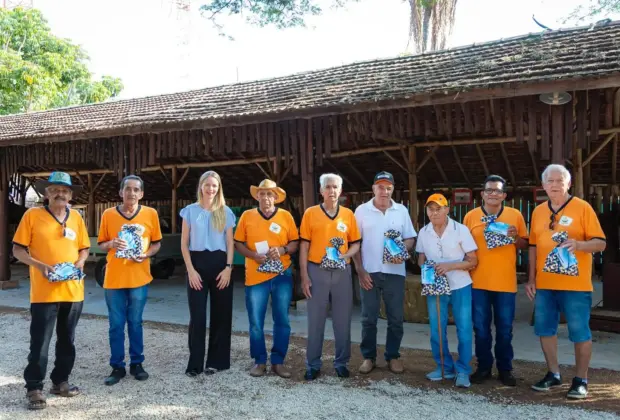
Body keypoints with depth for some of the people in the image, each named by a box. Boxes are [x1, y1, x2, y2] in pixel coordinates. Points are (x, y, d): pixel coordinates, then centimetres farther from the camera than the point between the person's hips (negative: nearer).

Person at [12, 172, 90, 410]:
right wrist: (40, 265, -18)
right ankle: (34, 387, 13)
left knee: (67, 340, 13)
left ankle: (60, 381, 27)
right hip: (44, 292, -4)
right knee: (40, 342, 0)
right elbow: (18, 250, -3)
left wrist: (80, 262, -5)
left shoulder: (76, 218, 9)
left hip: (73, 291, 4)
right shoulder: (32, 215, -3)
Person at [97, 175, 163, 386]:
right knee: (116, 324, 6)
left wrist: (146, 254, -11)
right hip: (114, 278, 0)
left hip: (139, 277, 0)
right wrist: (112, 244, -14)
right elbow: (101, 244, 8)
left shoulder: (151, 214, 0)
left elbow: (157, 243, 8)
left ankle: (136, 363, 23)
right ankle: (117, 367, 18)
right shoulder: (108, 214, 1)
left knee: (135, 323, 10)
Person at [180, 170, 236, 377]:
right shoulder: (190, 211, 5)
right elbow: (184, 243, 3)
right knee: (197, 315, -1)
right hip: (197, 263, -1)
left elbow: (230, 243, 6)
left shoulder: (226, 212, 7)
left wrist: (228, 267, -6)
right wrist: (190, 269, -7)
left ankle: (216, 360, 17)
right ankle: (195, 363, 8)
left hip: (220, 264, 1)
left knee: (221, 313, 5)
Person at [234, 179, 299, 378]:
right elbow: (238, 244, 4)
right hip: (255, 277, 0)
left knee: (282, 321, 6)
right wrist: (254, 255, -13)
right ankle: (259, 361, 20)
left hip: (282, 275, 1)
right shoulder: (247, 216, 2)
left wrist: (283, 250, -14)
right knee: (256, 323, 5)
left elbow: (295, 243, 6)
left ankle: (278, 361, 19)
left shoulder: (286, 216, 3)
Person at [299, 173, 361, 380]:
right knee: (315, 320, 6)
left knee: (343, 320, 9)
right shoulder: (310, 213, 1)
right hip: (317, 271, -2)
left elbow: (356, 244, 9)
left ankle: (341, 362, 22)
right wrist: (304, 276, -5)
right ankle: (313, 364, 17)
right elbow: (304, 246, 0)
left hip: (342, 271, 2)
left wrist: (343, 256, -11)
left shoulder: (348, 214, 6)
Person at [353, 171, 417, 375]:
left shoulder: (401, 210, 6)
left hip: (395, 272, 2)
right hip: (369, 272, -1)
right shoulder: (361, 211, 1)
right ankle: (368, 356, 19)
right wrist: (360, 270, -5)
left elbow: (410, 238, 9)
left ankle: (393, 356, 22)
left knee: (396, 318, 8)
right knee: (368, 318, 6)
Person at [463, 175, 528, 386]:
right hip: (478, 281, 0)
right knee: (481, 328, 8)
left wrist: (516, 237, -13)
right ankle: (484, 367, 22)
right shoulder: (471, 216, 3)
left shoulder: (515, 215, 2)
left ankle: (505, 369, 22)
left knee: (504, 329, 8)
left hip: (506, 282, 0)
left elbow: (524, 245, 9)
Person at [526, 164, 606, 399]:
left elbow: (600, 243, -6)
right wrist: (531, 279, 11)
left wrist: (578, 244, -27)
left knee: (580, 332, 3)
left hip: (575, 284, -5)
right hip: (544, 284, 5)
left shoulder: (582, 208, -4)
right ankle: (554, 374, 25)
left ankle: (581, 380, 17)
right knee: (545, 329, 10)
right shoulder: (538, 211, 10)